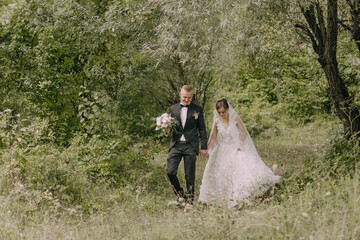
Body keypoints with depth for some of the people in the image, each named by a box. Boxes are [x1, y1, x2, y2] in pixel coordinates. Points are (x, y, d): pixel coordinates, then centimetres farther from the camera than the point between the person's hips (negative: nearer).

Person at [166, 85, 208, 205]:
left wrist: (204, 147, 3)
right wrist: (167, 129, -8)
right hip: (176, 145, 2)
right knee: (170, 171, -9)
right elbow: (169, 126, 18)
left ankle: (190, 200, 11)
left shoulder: (197, 109, 6)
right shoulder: (173, 109, 11)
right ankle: (180, 194, 12)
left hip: (190, 146, -2)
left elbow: (202, 129, 7)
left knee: (190, 176, 0)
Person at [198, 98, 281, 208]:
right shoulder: (217, 122, 0)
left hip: (235, 150, -2)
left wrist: (240, 144, -12)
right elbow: (213, 138, 6)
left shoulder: (235, 119, -6)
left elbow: (244, 133, 1)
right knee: (220, 175, 2)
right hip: (222, 152, 2)